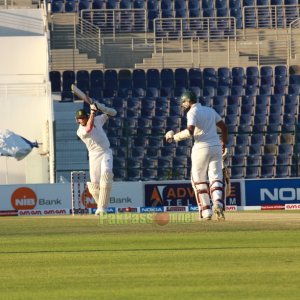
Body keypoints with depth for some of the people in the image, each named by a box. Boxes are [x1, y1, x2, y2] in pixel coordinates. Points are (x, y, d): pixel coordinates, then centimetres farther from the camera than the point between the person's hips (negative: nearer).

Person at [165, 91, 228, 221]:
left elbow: (190, 131, -20)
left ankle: (206, 212, 0)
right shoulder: (210, 110, 16)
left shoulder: (192, 112, -6)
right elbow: (223, 126, 21)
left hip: (201, 148, -5)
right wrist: (223, 143, 33)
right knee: (216, 178, 4)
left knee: (199, 180, 6)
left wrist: (175, 137, -7)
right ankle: (218, 203, -24)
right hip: (216, 147, 6)